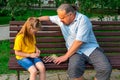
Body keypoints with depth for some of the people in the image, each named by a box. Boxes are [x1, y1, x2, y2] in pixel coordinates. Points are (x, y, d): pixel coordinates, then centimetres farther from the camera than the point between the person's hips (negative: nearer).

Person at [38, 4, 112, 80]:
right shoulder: (61, 19, 8)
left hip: (91, 49, -3)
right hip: (76, 51, 3)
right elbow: (48, 18, 27)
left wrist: (66, 56, -14)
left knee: (106, 68, -30)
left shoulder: (83, 19, -12)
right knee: (73, 69, -33)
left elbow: (79, 41, -17)